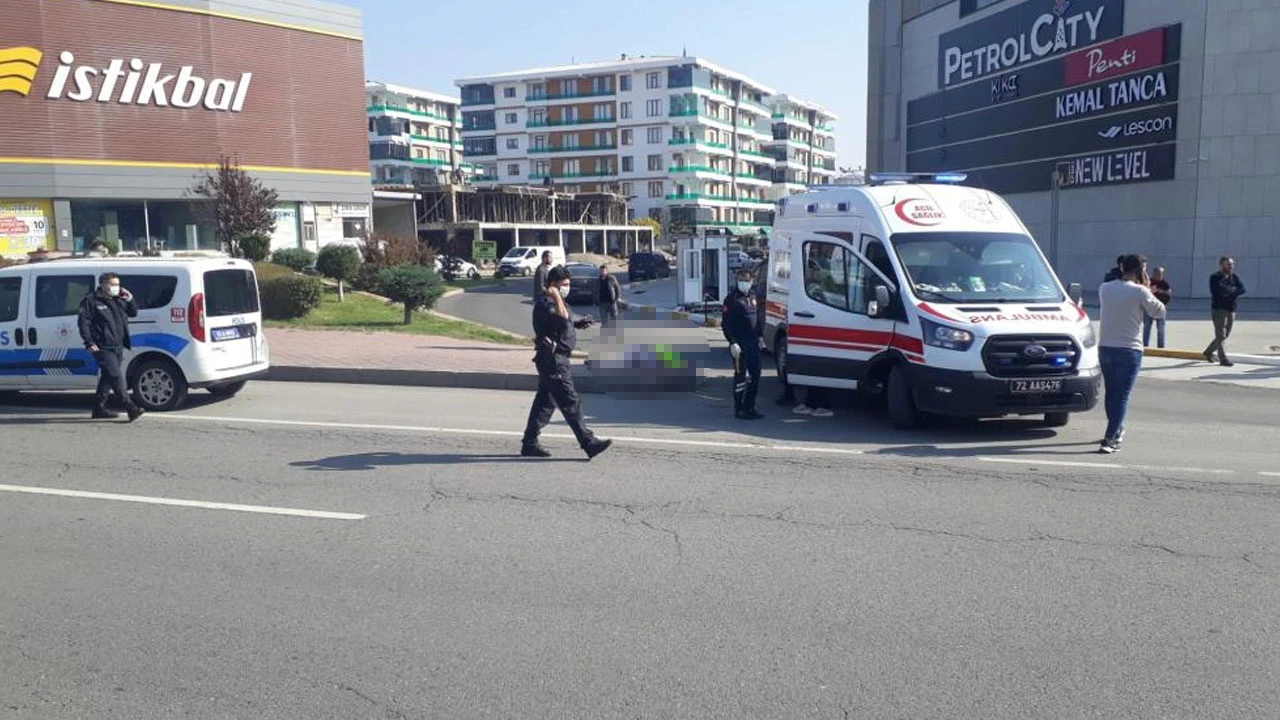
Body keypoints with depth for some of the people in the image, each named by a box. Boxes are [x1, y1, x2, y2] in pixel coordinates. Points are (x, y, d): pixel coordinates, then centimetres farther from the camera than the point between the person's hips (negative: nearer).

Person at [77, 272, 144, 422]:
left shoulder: (118, 300, 16)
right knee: (116, 377, -14)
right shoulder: (91, 301, -5)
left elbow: (133, 313, 24)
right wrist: (90, 342, -15)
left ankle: (99, 408, 24)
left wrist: (130, 300, 6)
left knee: (108, 378, 14)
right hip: (103, 348, -8)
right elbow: (83, 322, -7)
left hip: (118, 347, 8)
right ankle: (131, 408, -20)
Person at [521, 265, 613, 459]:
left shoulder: (552, 302, 17)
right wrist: (556, 296, -26)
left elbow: (566, 323, 30)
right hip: (553, 360, -11)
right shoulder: (544, 304, -15)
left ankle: (529, 443, 19)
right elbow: (562, 321, -30)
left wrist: (577, 323, 14)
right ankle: (588, 443, -7)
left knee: (545, 403, 13)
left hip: (556, 359, 11)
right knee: (571, 402, -9)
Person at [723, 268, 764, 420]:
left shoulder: (752, 297, 14)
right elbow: (725, 323, -12)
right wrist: (733, 343, -19)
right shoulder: (732, 299, -8)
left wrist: (759, 336, 17)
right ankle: (739, 409, 4)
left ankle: (749, 407, 21)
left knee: (755, 375, 10)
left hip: (753, 342, 7)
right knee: (741, 376, -4)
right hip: (740, 344, -7)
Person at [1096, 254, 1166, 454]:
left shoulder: (1105, 288, 5)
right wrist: (1147, 289, 7)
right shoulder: (1139, 292, -11)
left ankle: (1116, 431, 34)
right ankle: (1109, 439, -12)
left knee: (1111, 393, 19)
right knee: (1122, 396, -3)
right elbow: (1159, 311, 0)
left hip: (1105, 347, 5)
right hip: (1129, 350, -5)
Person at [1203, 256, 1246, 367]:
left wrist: (1228, 291, -17)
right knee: (1221, 335, -7)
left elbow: (1242, 289, -3)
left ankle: (1208, 352, 26)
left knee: (1225, 335, 11)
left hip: (1231, 310, 6)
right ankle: (1223, 359, -6)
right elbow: (1219, 290, -20)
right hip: (1219, 309, -6)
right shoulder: (1215, 277, -5)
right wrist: (1234, 290, -10)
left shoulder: (1234, 277, 11)